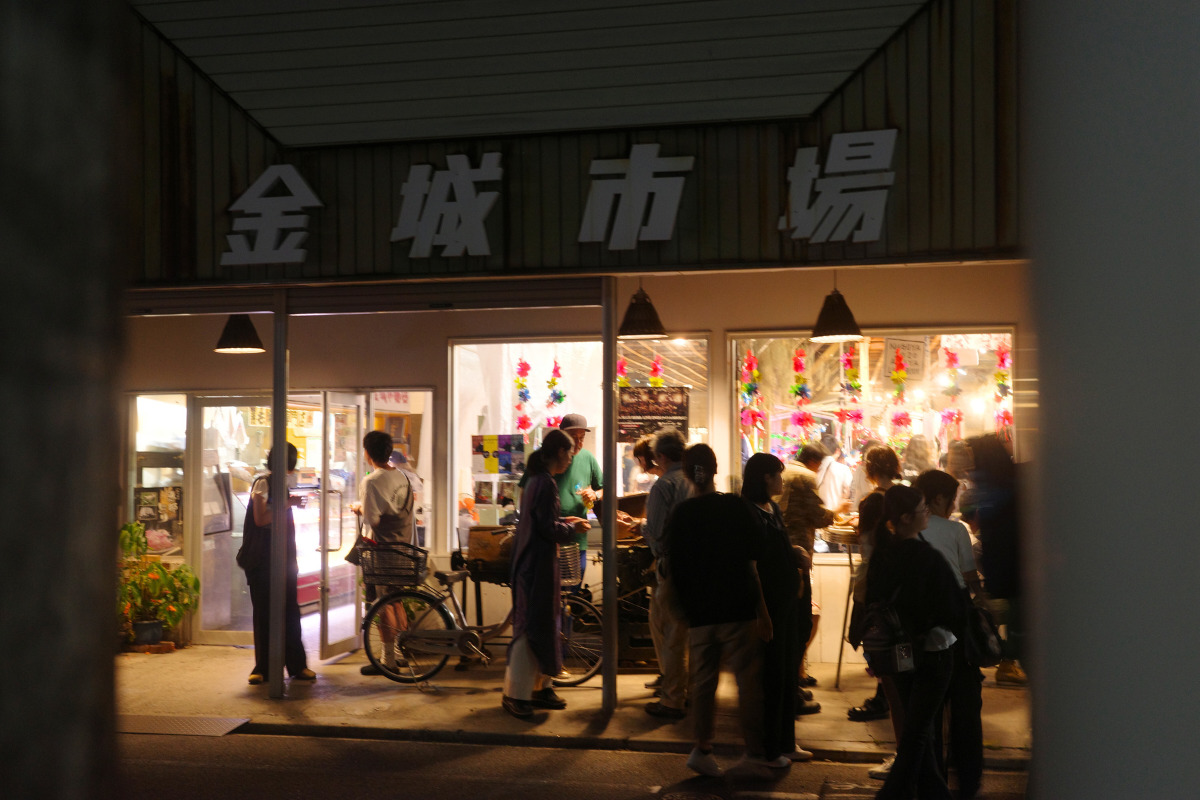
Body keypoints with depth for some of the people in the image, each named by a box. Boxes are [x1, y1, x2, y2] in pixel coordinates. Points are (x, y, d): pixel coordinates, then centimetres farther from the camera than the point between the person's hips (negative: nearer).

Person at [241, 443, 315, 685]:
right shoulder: (263, 483, -7)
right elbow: (260, 519, -18)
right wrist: (287, 504, -17)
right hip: (263, 562, -7)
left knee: (290, 612, 5)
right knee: (264, 614, -2)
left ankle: (297, 665, 8)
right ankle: (262, 667, 5)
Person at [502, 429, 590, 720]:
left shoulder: (536, 480, 12)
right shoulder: (547, 483, -18)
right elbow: (548, 529, -21)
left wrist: (564, 521, 15)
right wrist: (572, 529, -5)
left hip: (531, 561, 10)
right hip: (538, 563, -10)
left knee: (542, 624, 16)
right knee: (532, 627, -5)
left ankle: (539, 686, 25)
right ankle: (515, 694, 1)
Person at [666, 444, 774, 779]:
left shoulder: (680, 514, -1)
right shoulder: (734, 506, -6)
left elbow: (674, 568, 2)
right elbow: (755, 553, -3)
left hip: (699, 613, 2)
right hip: (738, 609, -2)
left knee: (703, 681, 11)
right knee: (748, 680, 3)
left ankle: (702, 749, 13)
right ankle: (753, 755, 3)